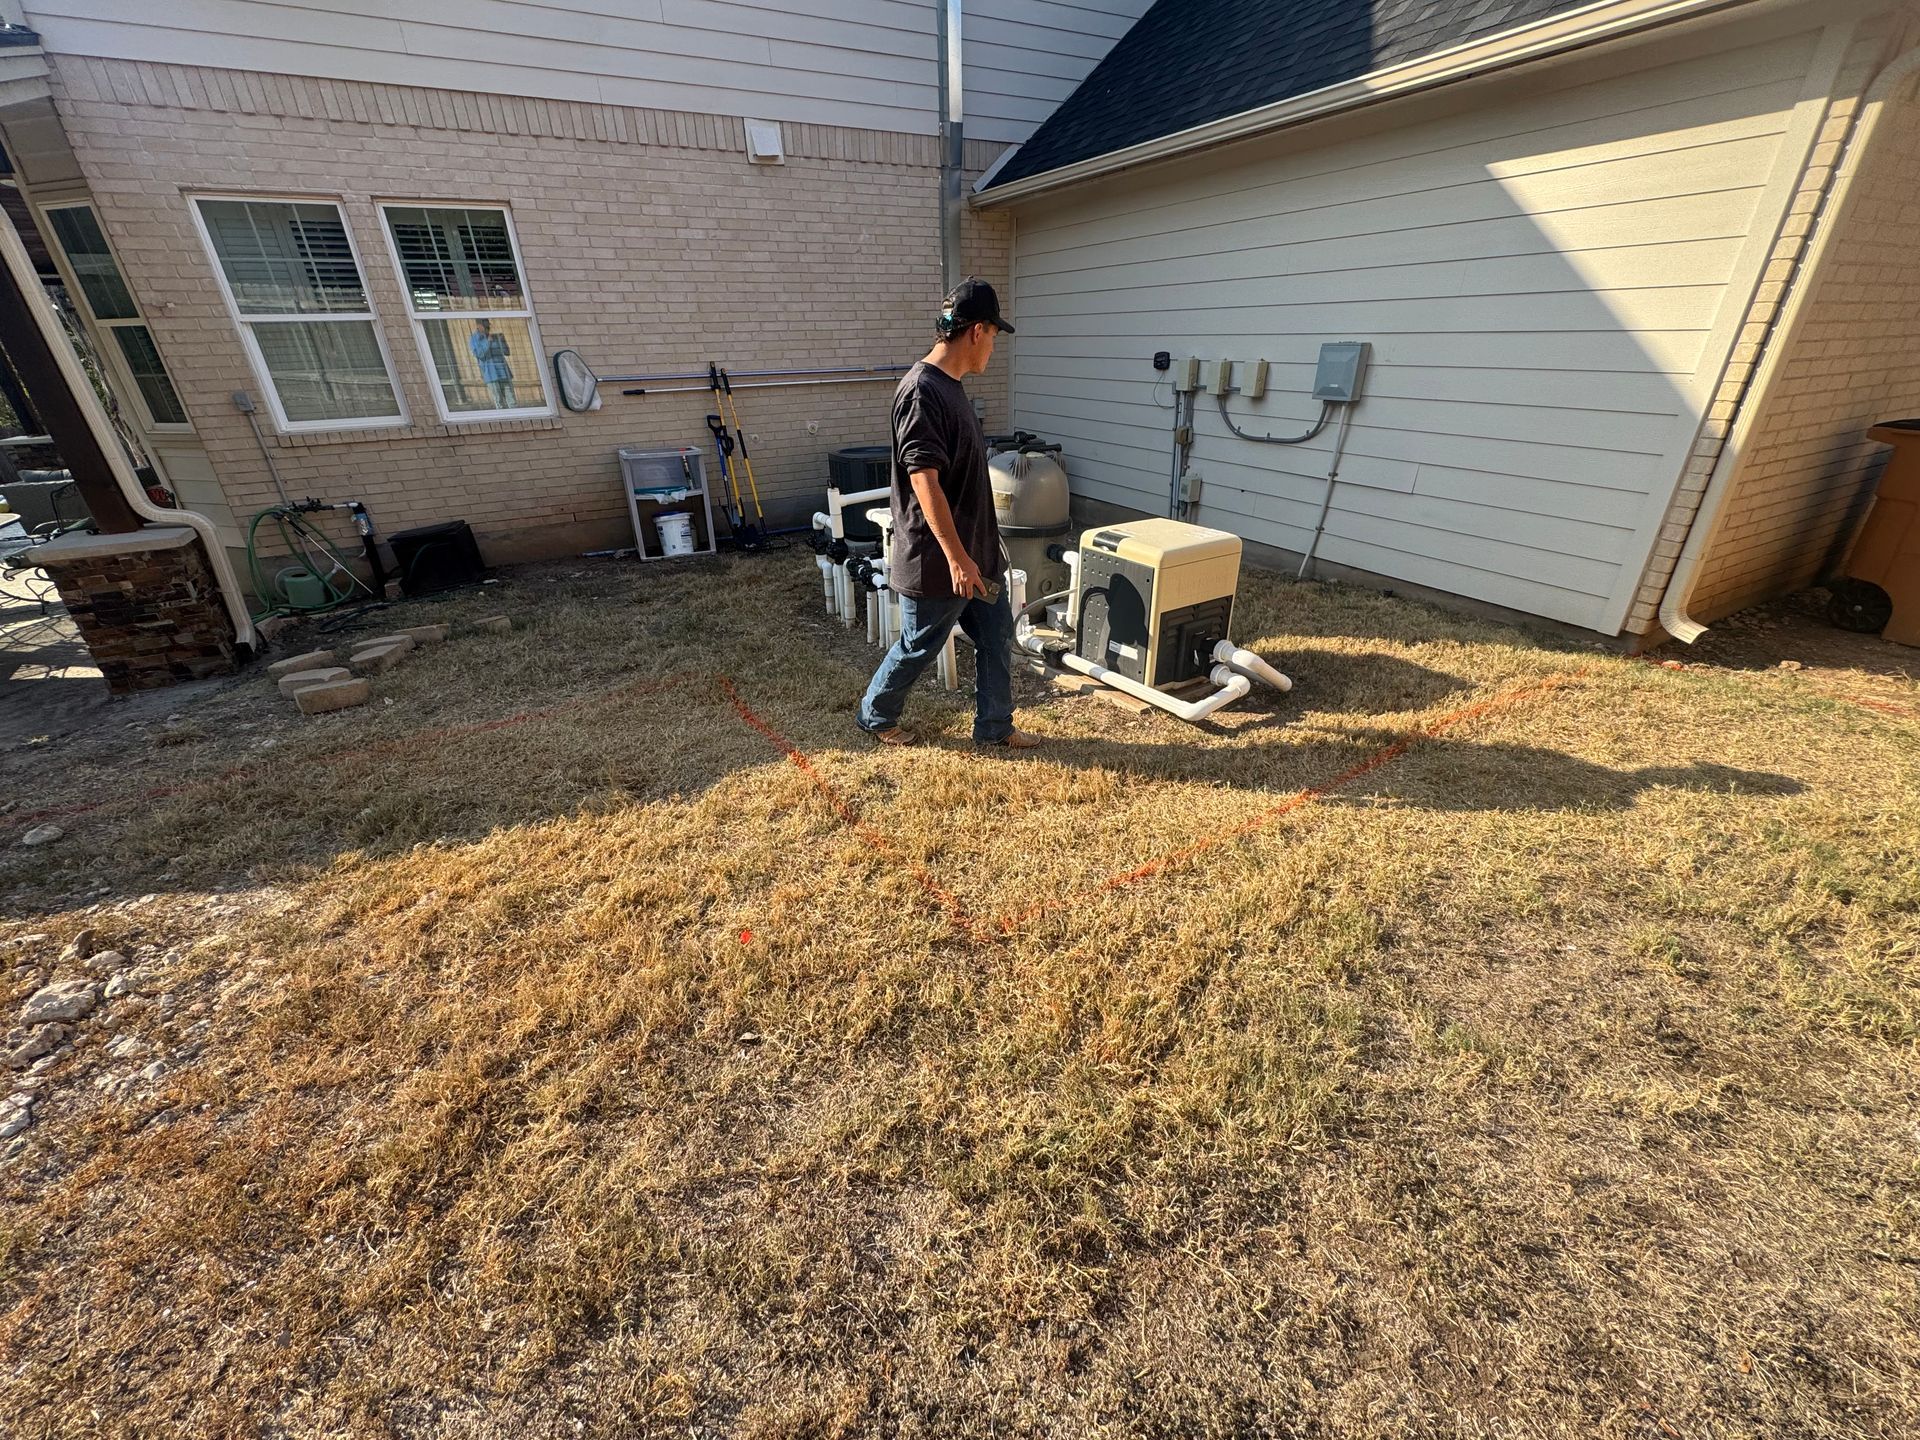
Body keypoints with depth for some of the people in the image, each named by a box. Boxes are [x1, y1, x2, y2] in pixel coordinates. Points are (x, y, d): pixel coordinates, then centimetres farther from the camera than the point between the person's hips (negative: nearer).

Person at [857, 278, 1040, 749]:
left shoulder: (950, 387, 12)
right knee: (918, 648, 7)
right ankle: (875, 716, 30)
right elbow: (924, 480, -26)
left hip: (978, 552, 9)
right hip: (937, 560, -9)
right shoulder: (921, 392, -19)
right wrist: (955, 556, -29)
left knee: (997, 638, 13)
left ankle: (995, 726, 28)